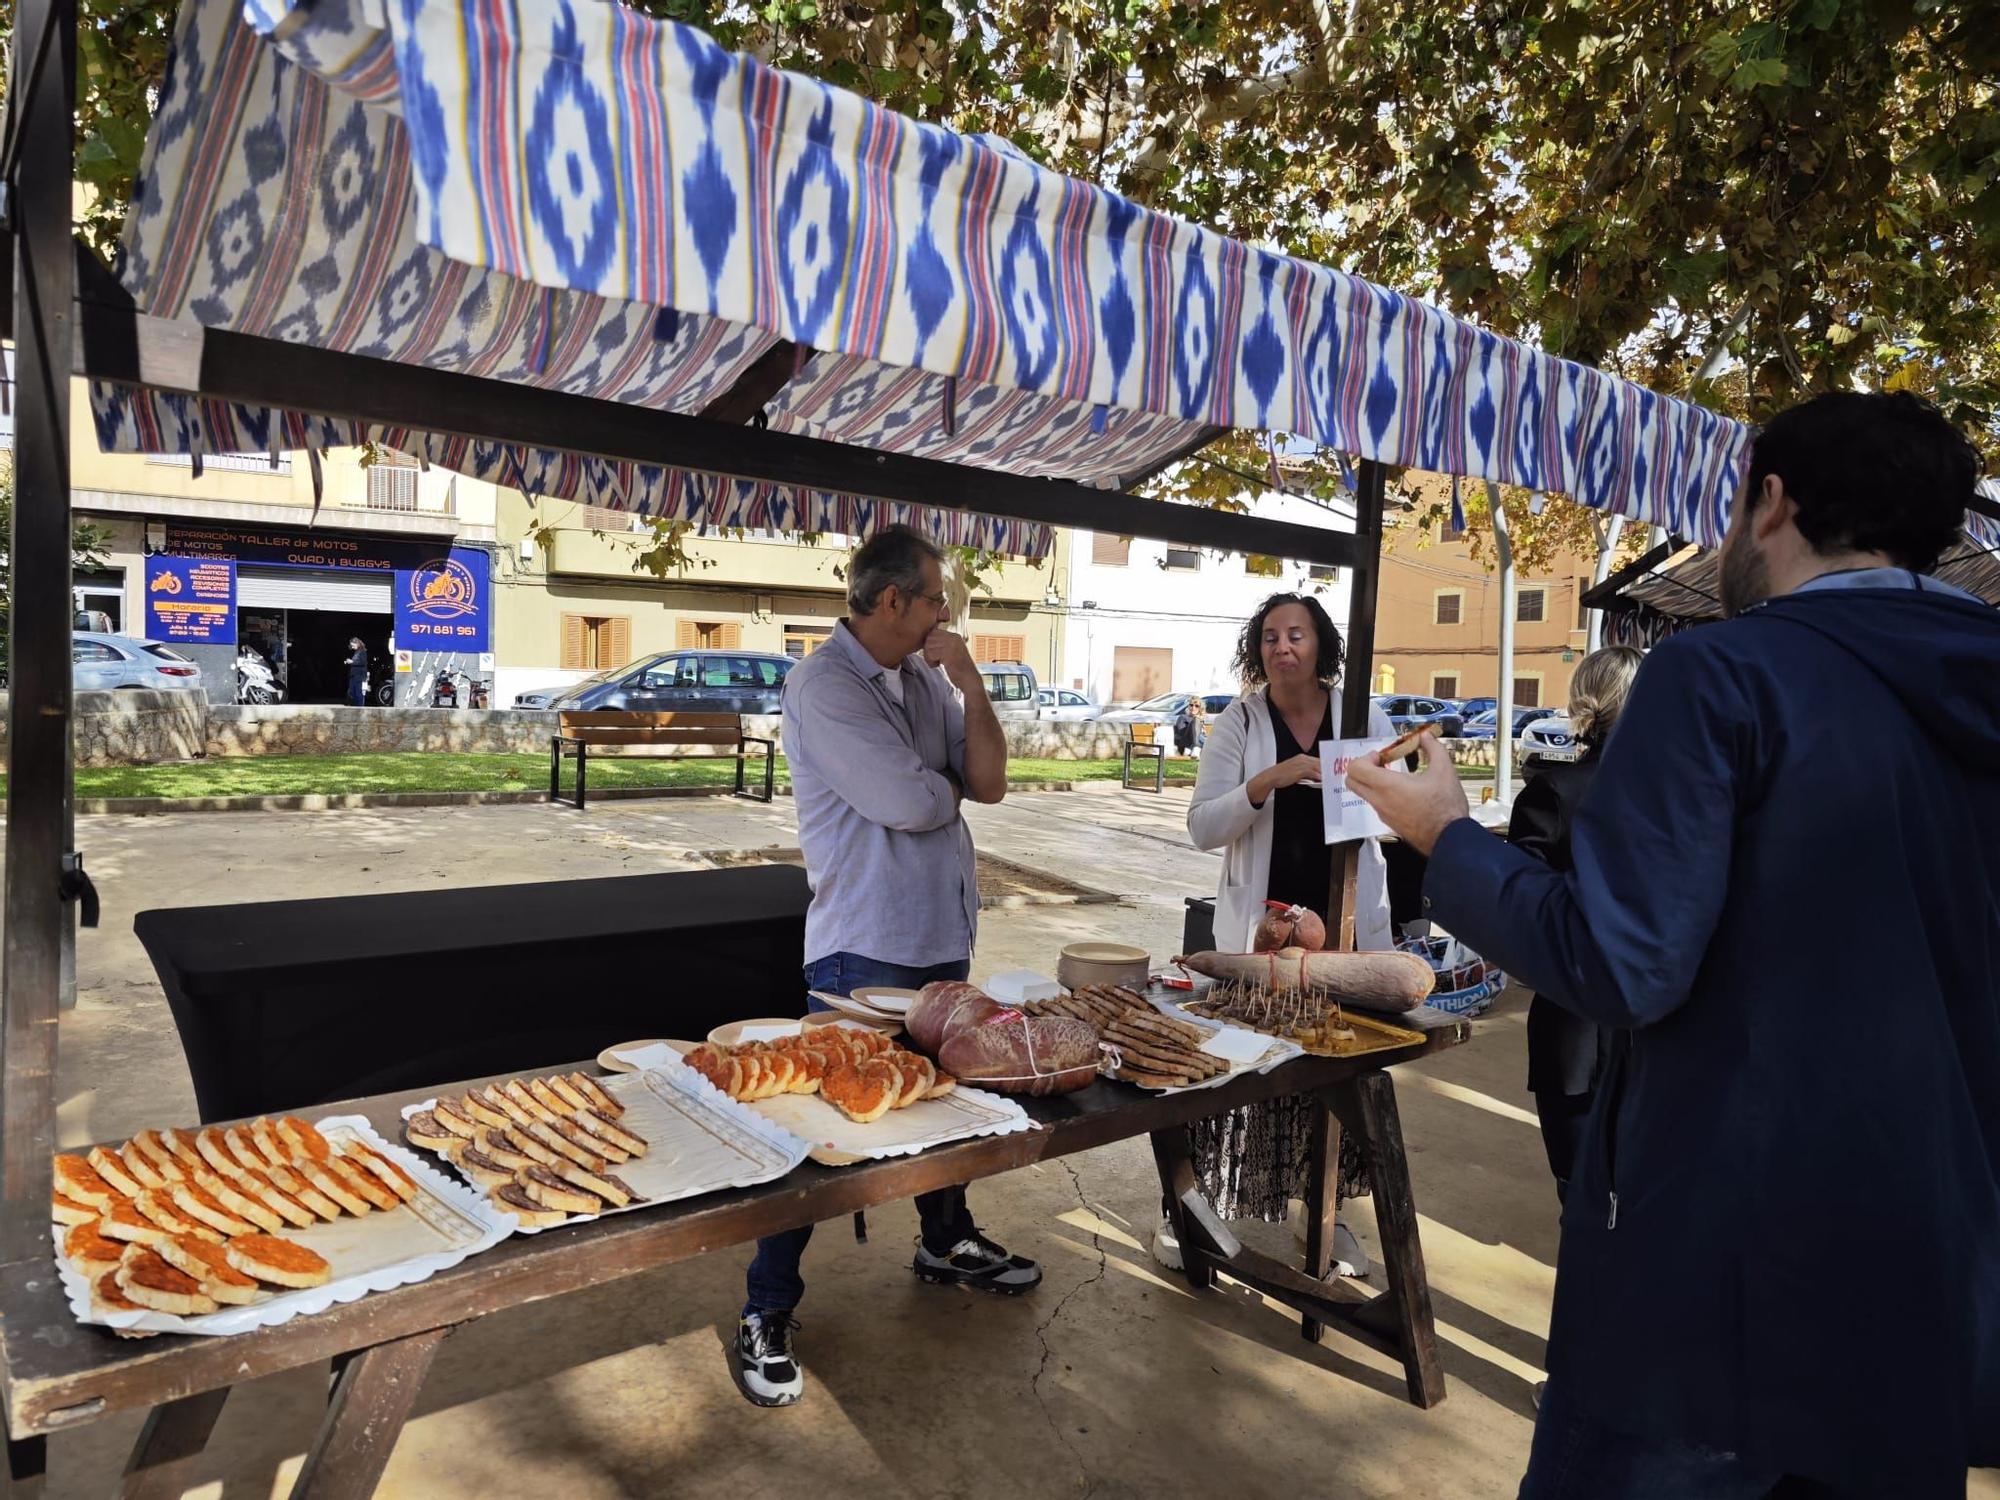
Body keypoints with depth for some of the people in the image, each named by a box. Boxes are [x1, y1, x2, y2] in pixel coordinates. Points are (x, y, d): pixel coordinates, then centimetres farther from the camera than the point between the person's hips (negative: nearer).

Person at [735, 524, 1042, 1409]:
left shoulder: (926, 675, 7)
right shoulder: (824, 685, -17)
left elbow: (988, 782, 1)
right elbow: (906, 803, -24)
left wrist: (971, 684, -9)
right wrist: (946, 785, -2)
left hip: (941, 935, 8)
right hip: (864, 946, -8)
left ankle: (947, 1244, 46)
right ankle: (767, 1313, 18)